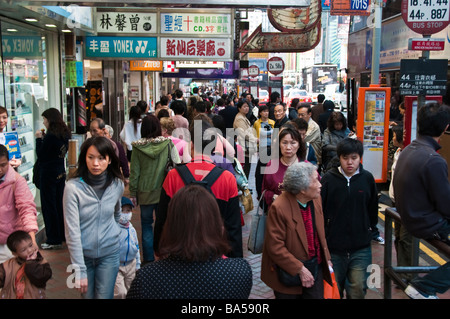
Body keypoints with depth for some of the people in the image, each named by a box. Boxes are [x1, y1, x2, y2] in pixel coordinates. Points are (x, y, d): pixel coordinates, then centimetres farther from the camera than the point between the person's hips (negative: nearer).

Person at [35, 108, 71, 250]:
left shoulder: (50, 136, -18)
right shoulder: (65, 134, 6)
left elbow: (41, 155, -13)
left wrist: (39, 139, -4)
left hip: (48, 174, -8)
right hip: (61, 173, 8)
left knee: (49, 206, 0)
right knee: (60, 204, 17)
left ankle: (54, 240, 5)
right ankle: (64, 234, 25)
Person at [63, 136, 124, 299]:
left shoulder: (117, 185, -6)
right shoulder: (73, 187, -18)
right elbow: (72, 231, -18)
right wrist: (79, 270, -18)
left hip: (109, 254, 2)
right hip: (83, 254, -1)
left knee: (104, 296, 4)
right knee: (88, 295, 14)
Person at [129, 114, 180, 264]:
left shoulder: (137, 147, -5)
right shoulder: (168, 144, -7)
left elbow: (134, 172, -1)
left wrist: (133, 194, 7)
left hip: (145, 192, 0)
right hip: (164, 190, 0)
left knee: (146, 225, 12)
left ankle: (148, 259, 15)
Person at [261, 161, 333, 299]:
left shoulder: (316, 200, -2)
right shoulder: (279, 208, -23)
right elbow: (275, 247, -22)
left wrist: (327, 258, 11)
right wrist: (300, 269, -20)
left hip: (316, 267, 6)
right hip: (289, 273, -5)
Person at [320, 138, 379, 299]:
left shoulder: (367, 178, -1)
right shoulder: (328, 179, -9)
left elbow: (373, 207, 13)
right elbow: (319, 209, -3)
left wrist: (370, 227, 13)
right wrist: (324, 234, -2)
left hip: (361, 248, 1)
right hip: (333, 248, -1)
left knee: (358, 289, 4)